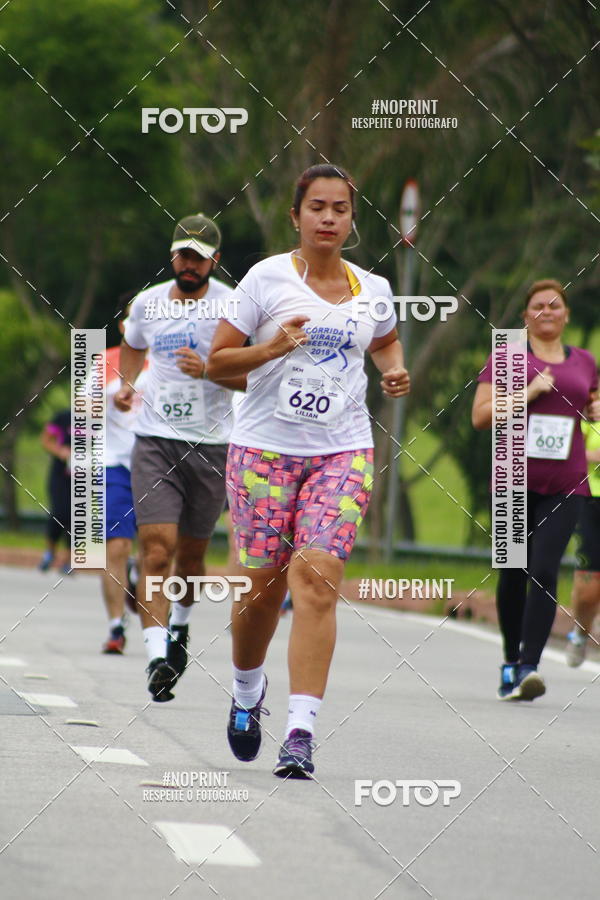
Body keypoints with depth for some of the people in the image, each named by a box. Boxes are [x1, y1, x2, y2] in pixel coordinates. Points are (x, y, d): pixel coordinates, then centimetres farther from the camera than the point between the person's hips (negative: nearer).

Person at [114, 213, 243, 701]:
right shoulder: (147, 303, 5)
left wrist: (209, 371, -25)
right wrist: (126, 384, 10)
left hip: (211, 446, -1)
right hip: (155, 442, 1)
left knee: (191, 555, 13)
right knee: (157, 551, -15)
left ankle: (180, 624, 43)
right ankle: (157, 657, -21)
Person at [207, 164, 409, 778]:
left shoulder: (373, 290, 9)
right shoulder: (267, 277, -1)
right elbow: (216, 363, 0)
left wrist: (393, 370, 11)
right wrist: (270, 348, -17)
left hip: (342, 451, 1)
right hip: (264, 447, -1)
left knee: (316, 578, -15)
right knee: (263, 584, 1)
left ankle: (300, 733, -19)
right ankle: (247, 688, 33)